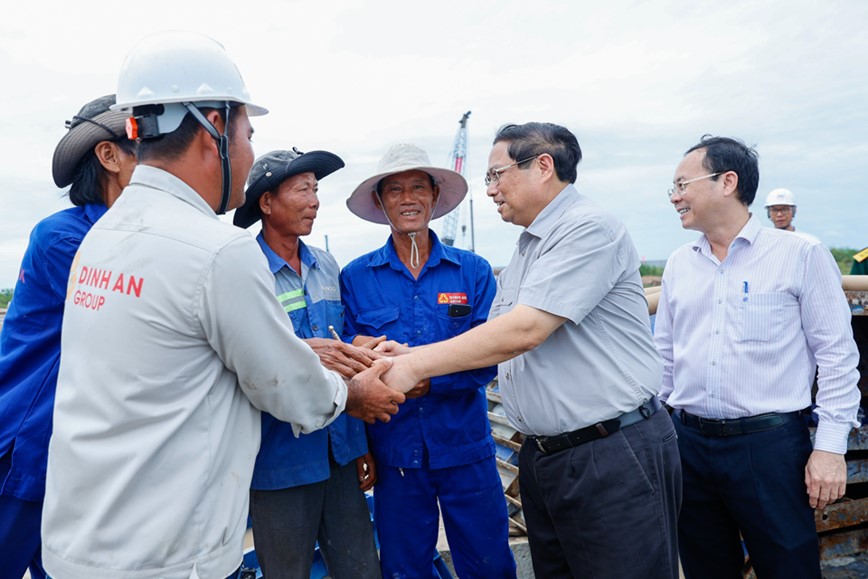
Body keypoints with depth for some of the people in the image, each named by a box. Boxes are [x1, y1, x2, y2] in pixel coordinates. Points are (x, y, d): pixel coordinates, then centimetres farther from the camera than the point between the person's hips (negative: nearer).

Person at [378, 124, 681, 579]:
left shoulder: (589, 228, -14)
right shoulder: (525, 251, 16)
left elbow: (524, 331, -22)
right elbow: (495, 343, 16)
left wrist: (415, 366, -17)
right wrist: (414, 356, 2)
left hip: (615, 456, -8)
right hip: (542, 455, 9)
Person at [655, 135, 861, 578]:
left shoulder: (801, 255, -6)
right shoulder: (679, 264, 8)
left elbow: (836, 354, -5)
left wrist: (831, 446, -9)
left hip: (770, 444, -4)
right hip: (689, 443, 5)